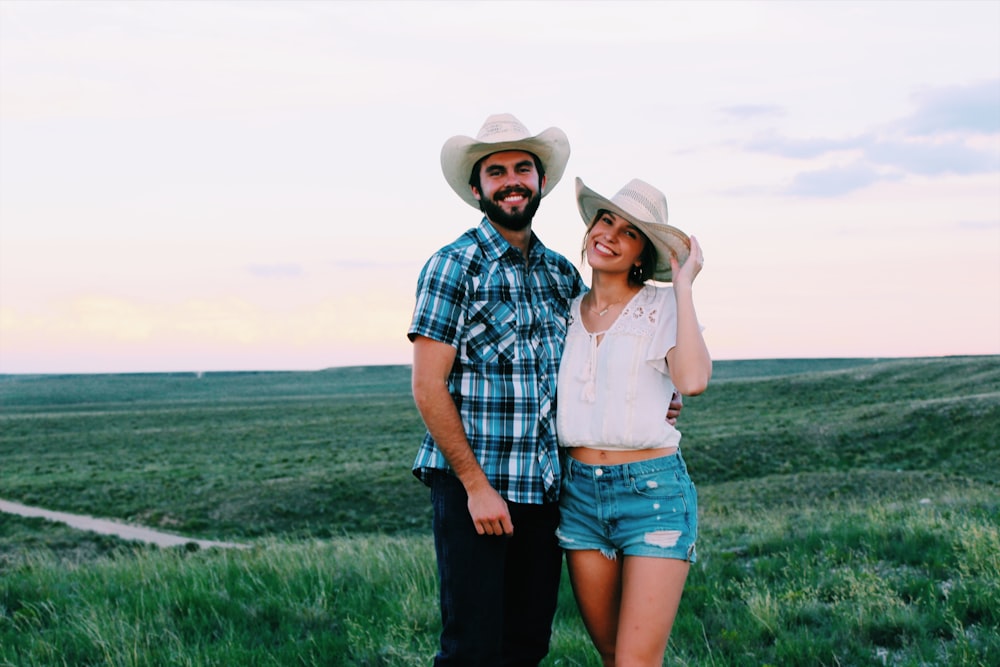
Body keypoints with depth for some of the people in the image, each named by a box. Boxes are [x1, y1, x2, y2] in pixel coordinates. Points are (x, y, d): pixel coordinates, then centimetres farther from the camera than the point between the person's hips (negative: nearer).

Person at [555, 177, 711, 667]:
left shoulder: (663, 307, -3)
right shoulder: (566, 312, 10)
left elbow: (692, 381, -22)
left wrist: (683, 285, -16)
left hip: (653, 491, -5)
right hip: (579, 492, 5)